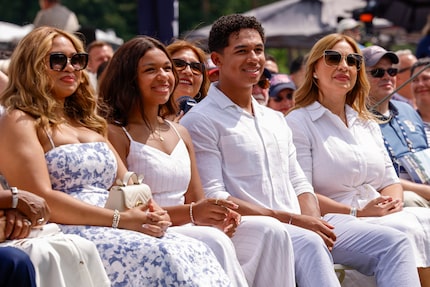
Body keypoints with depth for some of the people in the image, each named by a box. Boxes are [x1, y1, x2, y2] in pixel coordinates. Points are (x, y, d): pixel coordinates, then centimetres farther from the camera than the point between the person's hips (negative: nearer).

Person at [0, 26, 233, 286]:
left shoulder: (88, 123, 26)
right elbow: (40, 199, -11)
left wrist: (150, 212, -4)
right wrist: (119, 219, -16)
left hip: (111, 232, 7)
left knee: (196, 251, -21)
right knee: (163, 256, -31)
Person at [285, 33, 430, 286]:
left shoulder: (368, 123, 23)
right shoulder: (299, 123, 1)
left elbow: (390, 180, 21)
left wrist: (393, 202, -3)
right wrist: (357, 213, -14)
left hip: (380, 217, 7)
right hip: (332, 225, -6)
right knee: (398, 238, -32)